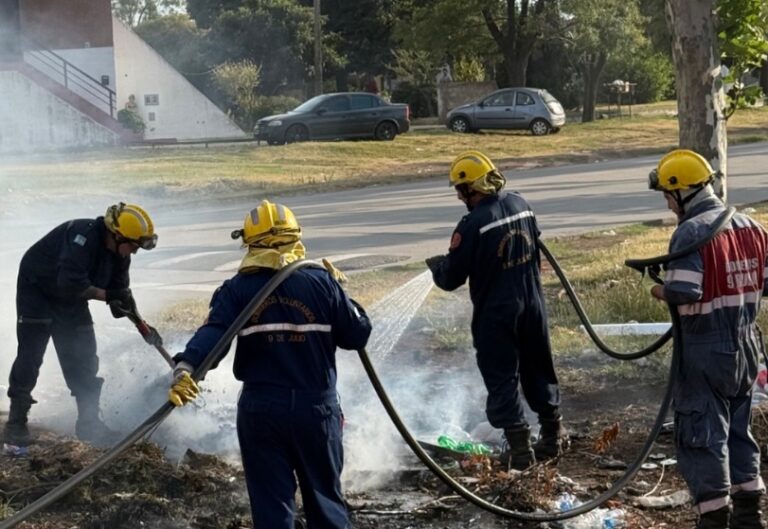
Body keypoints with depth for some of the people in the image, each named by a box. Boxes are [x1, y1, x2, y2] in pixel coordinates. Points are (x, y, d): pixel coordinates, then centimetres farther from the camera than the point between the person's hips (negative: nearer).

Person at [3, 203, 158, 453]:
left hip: (70, 298, 8)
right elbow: (71, 284, -40)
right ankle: (15, 424, -6)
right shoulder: (83, 236, -34)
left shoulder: (119, 253, -9)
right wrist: (107, 295, -31)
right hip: (37, 289, -7)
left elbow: (119, 288, 0)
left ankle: (88, 421, 14)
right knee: (30, 355, -11)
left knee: (83, 359, 5)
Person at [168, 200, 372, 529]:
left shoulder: (237, 289, -3)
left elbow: (212, 332, -19)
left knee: (271, 502, 7)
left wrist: (185, 368, -31)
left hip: (260, 410, 0)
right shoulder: (321, 281, -4)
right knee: (325, 496, 15)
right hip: (316, 406, 0)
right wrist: (337, 291, 14)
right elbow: (357, 335, 0)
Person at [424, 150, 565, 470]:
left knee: (502, 378, 4)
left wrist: (436, 266, 8)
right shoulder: (521, 205, 1)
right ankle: (553, 435, 30)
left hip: (495, 314, -6)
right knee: (538, 370, 19)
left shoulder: (473, 224, -20)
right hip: (532, 305, 7)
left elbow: (451, 279, -13)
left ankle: (519, 447, 5)